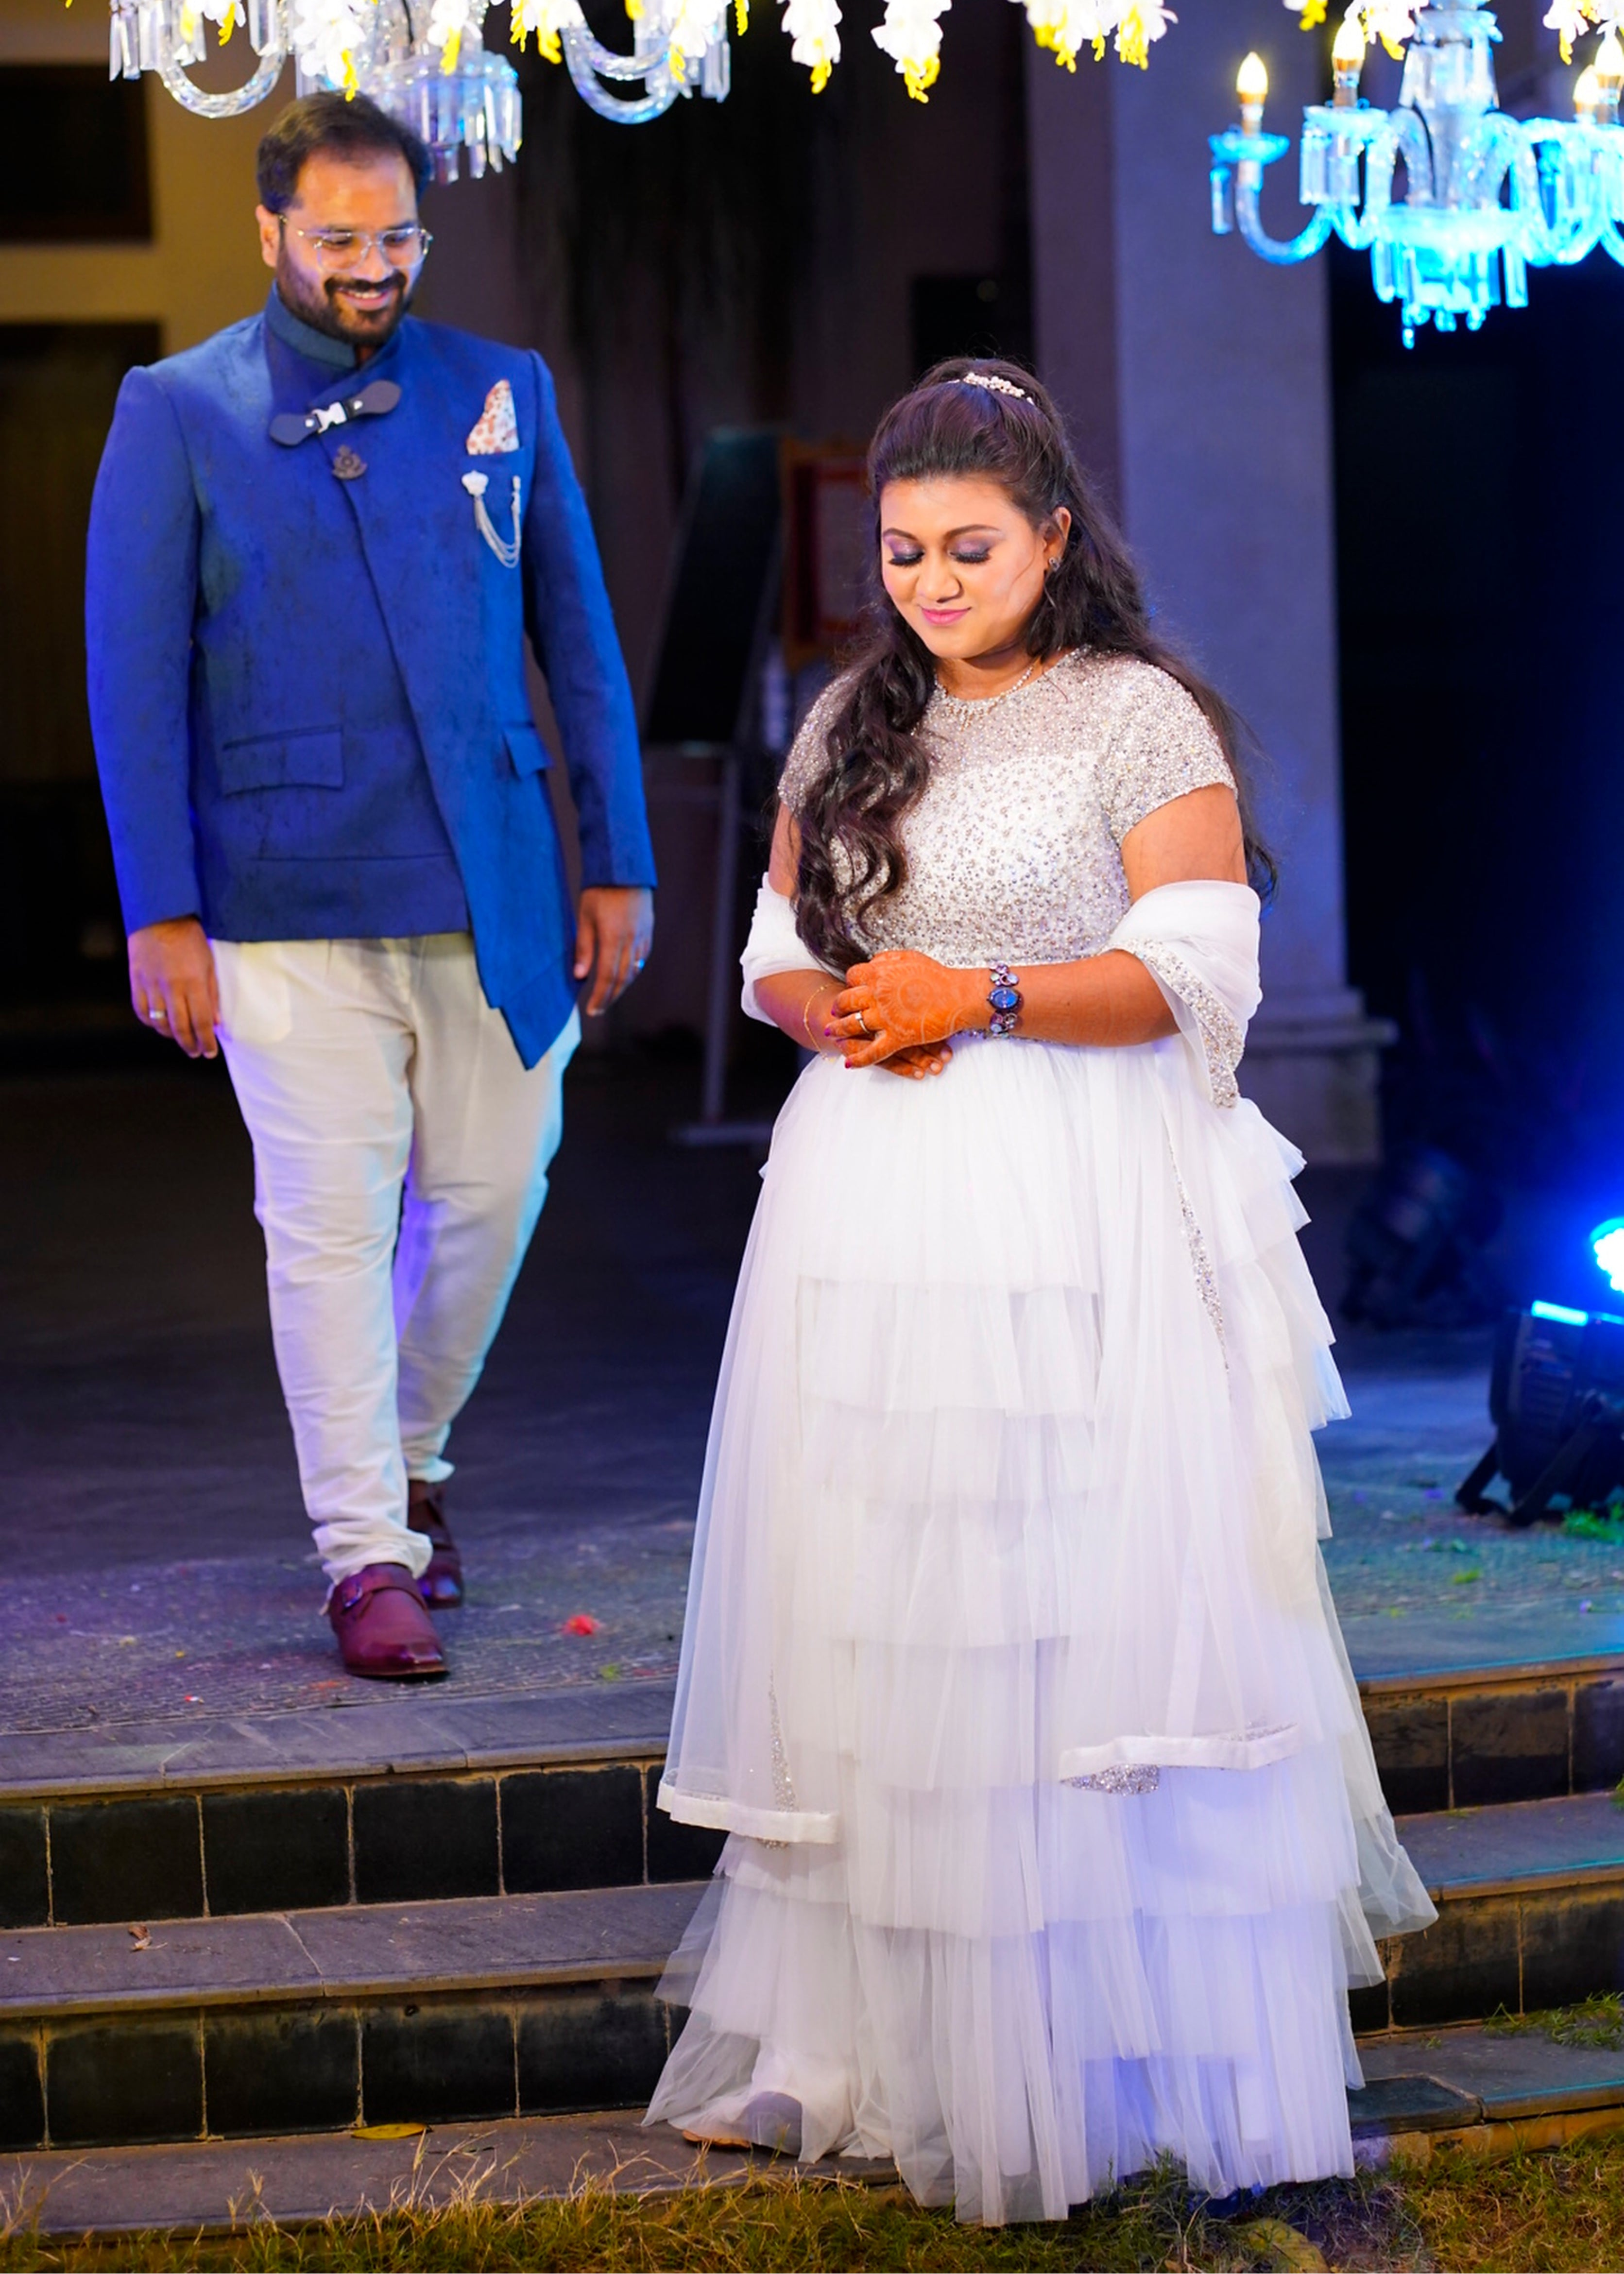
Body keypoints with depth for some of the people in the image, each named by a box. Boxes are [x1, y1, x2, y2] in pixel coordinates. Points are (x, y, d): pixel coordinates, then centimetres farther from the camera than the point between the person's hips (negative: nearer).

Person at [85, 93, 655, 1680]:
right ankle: (366, 1555, 7)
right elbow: (132, 674, -2)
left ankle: (409, 1459, 33)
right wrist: (159, 911, -8)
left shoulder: (500, 394, 9)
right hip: (291, 900, -3)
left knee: (492, 1194, 8)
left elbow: (578, 640, 12)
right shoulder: (177, 415, 0)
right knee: (332, 1222, -2)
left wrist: (617, 864, 7)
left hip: (495, 887, 3)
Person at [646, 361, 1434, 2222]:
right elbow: (779, 954, 17)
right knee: (876, 1623, 4)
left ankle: (1110, 2047, 3)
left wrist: (981, 997, -16)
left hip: (1080, 1219, -5)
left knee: (1072, 1617, -6)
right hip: (870, 1215, 5)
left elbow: (1196, 973, -8)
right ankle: (883, 2038, 11)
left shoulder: (1141, 718, -2)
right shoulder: (851, 727, 14)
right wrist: (842, 1013, -5)